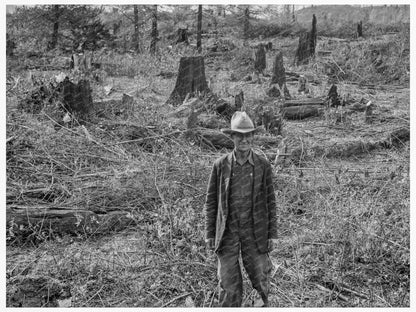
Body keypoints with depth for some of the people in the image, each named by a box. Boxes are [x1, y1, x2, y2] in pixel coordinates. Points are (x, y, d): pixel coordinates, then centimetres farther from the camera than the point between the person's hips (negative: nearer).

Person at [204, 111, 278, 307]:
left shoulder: (263, 165, -1)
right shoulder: (220, 165, -2)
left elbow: (270, 201, 4)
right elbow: (210, 201, 3)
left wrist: (272, 234, 2)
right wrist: (209, 234, 2)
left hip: (255, 232, 0)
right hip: (228, 232, 0)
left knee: (260, 278, 7)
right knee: (228, 283, 4)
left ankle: (264, 302, 35)